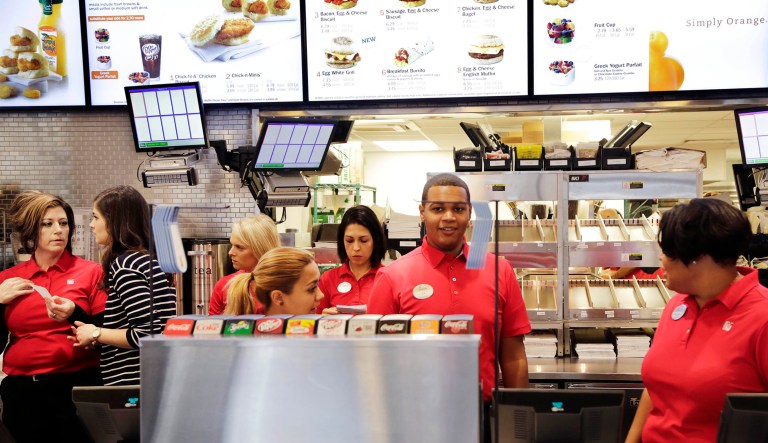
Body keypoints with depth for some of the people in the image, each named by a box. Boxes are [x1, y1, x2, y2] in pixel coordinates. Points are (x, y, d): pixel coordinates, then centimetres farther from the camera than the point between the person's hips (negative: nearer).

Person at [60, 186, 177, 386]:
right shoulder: (147, 260, 11)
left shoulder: (125, 265, -15)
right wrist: (98, 336, 12)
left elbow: (146, 333, -22)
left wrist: (96, 334, -9)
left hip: (130, 382, -9)